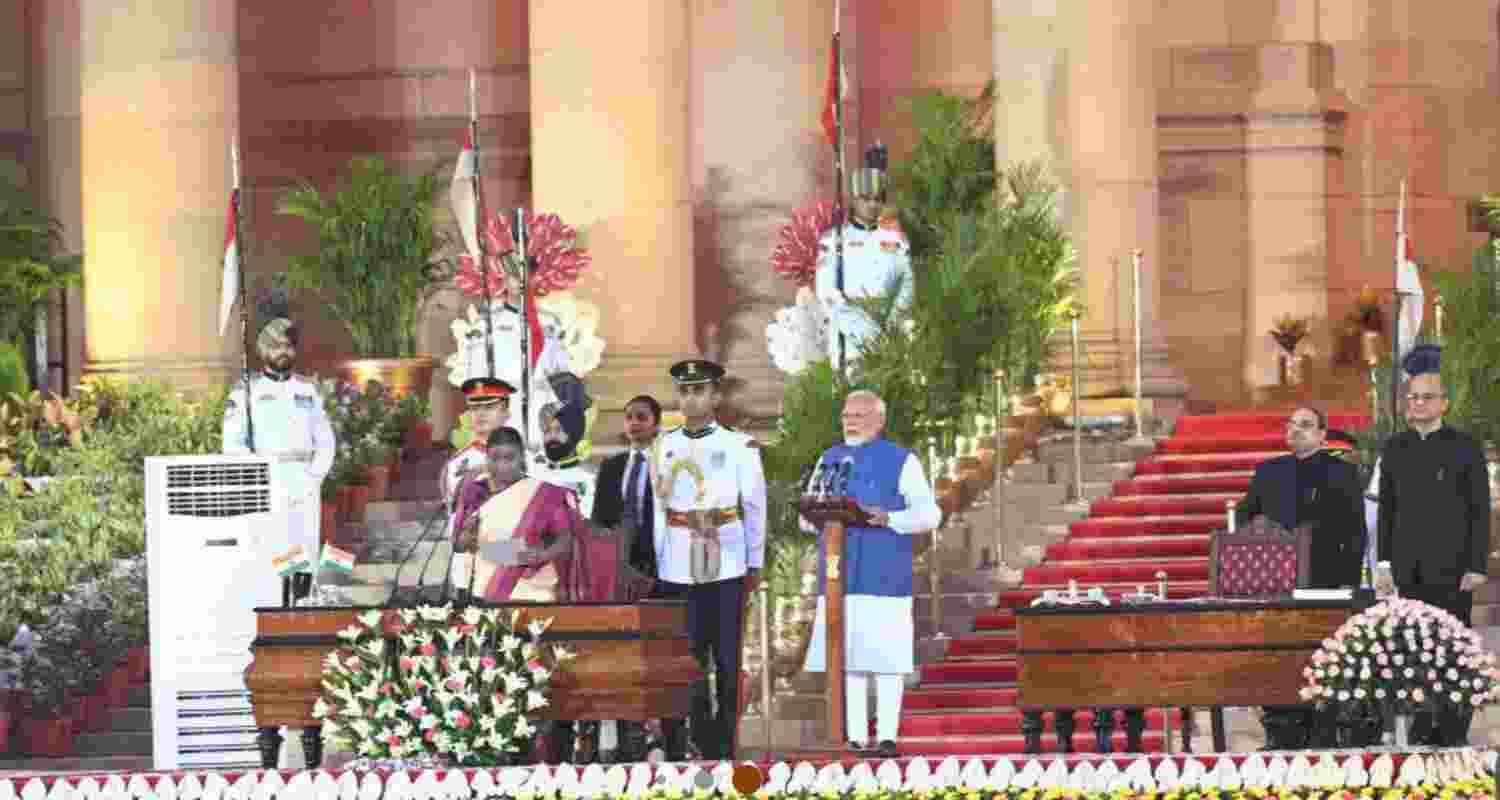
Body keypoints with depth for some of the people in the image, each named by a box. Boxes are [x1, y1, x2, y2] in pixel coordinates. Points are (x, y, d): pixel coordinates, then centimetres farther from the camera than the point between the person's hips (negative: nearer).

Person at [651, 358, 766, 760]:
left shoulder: (740, 447, 1)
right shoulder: (662, 448, 7)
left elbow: (755, 508, 5)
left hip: (726, 570, -2)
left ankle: (723, 741, 7)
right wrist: (654, 564, 8)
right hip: (677, 572, 2)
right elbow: (657, 509, 9)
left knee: (728, 661, 0)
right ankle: (703, 744, 8)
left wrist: (754, 565, 5)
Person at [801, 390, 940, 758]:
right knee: (847, 658, 3)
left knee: (885, 657, -5)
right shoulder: (829, 460, 18)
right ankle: (856, 737, 8)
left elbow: (929, 513, -1)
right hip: (840, 575, 4)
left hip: (884, 575, -4)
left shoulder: (901, 461, 4)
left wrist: (889, 519, -18)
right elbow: (807, 516, 17)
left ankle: (887, 737, -1)